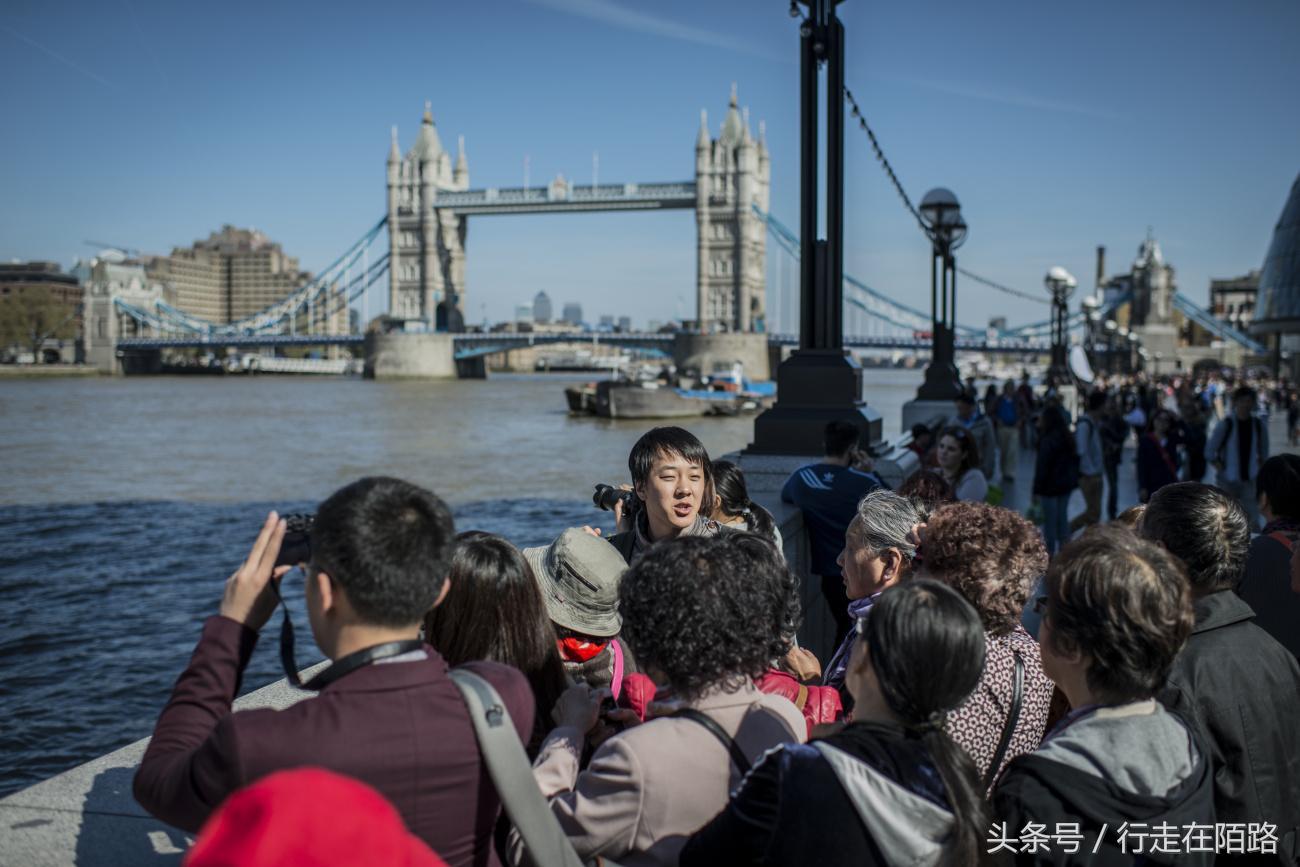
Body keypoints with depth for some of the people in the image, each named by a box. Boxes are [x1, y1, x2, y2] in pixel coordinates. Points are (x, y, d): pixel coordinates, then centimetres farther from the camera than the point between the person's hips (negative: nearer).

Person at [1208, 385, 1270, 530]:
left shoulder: (1259, 426, 1)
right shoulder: (1225, 425, -8)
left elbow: (1263, 454, 14)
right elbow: (1210, 453, -4)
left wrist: (1257, 471, 4)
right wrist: (1222, 470, -9)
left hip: (1250, 481, 2)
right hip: (1227, 481, -2)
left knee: (1253, 522, -3)